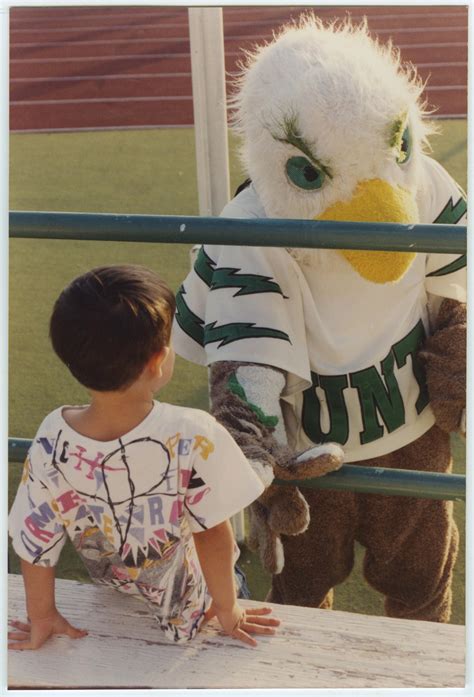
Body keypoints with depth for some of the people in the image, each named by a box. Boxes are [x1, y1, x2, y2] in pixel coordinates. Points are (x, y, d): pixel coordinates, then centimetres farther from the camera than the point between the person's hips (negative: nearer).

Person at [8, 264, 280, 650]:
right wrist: (227, 609, -6)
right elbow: (213, 534, -23)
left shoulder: (52, 441, -26)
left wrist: (42, 616, 3)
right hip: (191, 609, -3)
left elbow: (34, 544, -14)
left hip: (113, 595, 4)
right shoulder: (195, 437, -36)